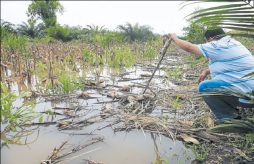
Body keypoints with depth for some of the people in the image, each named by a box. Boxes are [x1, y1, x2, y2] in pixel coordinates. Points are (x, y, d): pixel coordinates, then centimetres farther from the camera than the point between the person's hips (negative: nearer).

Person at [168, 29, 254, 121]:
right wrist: (207, 71, 18)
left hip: (246, 95, -10)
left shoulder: (218, 46, -15)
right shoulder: (232, 43, 13)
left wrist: (175, 38, 10)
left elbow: (189, 47, -8)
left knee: (204, 87, -13)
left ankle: (232, 119, -3)